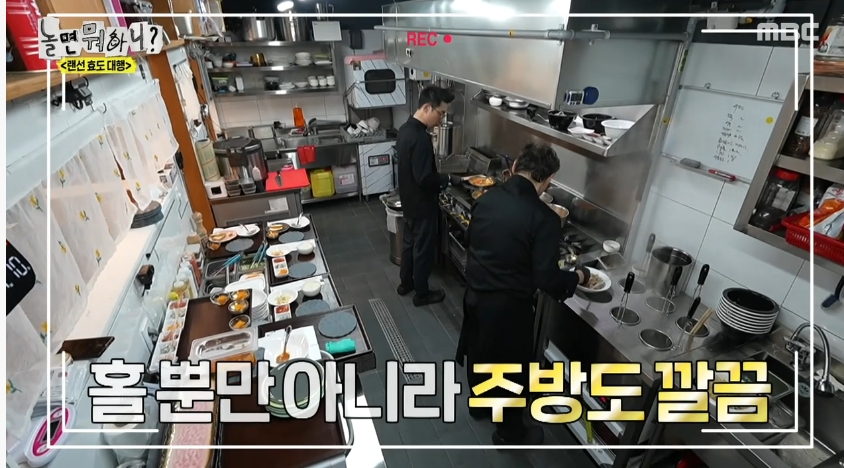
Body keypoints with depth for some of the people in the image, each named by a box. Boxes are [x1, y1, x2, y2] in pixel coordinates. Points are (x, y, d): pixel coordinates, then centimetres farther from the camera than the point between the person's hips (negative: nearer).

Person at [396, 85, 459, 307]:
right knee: (423, 249, 6)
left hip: (408, 200, 9)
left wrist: (438, 178, 13)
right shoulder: (421, 139, -28)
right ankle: (422, 294, 23)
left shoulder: (406, 128, 3)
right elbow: (424, 178, -29)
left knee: (409, 242, 22)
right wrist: (447, 179, -14)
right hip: (421, 204, -9)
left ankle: (405, 283, 38)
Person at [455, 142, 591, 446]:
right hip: (509, 306, -6)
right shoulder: (544, 218, -21)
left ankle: (479, 404, 54)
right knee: (512, 368, 17)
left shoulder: (487, 198, -4)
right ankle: (509, 432, 40)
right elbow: (547, 279, -21)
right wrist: (578, 277, -1)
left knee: (479, 353, 27)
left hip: (475, 295, 6)